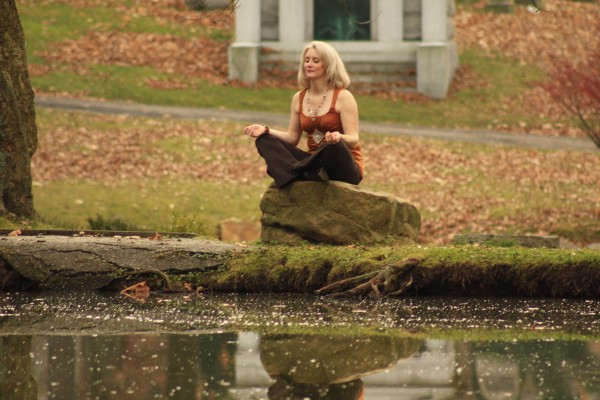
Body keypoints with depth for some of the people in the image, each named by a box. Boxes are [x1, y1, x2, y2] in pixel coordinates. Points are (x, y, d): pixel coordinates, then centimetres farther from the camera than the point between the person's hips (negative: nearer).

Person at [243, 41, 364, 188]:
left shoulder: (342, 96, -8)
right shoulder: (299, 98, 10)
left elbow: (353, 140, -13)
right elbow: (293, 137, 13)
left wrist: (338, 137, -37)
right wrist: (266, 130, -4)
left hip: (342, 167, -6)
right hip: (316, 163, 6)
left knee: (336, 145, -40)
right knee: (264, 140, -9)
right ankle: (310, 173, -32)